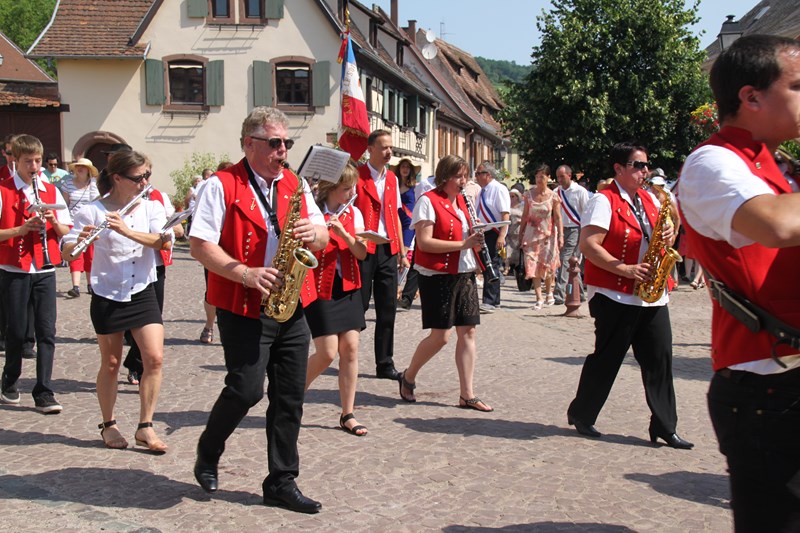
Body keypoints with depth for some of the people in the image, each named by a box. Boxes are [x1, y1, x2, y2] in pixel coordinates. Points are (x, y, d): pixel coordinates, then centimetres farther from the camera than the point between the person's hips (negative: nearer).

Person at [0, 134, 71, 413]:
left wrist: (53, 221, -10)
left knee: (47, 332, -2)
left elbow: (65, 232, 9)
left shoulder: (51, 191, 8)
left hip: (45, 272, 3)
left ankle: (44, 393, 2)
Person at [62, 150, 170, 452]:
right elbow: (67, 253, -12)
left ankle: (145, 427, 5)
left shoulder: (151, 208, 1)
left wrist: (126, 230, -29)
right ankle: (108, 426, 26)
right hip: (107, 297, -2)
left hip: (142, 294, 2)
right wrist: (81, 240, -34)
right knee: (111, 364, 8)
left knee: (155, 359, -7)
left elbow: (165, 242, -17)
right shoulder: (93, 211, -8)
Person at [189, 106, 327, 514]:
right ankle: (207, 455, 19)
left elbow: (322, 240, 15)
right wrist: (245, 274, -22)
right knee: (246, 389, -10)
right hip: (243, 308, -6)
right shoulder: (222, 185, -5)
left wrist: (315, 231, -8)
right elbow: (199, 245, -12)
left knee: (290, 396, 6)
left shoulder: (295, 185, 13)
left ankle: (282, 482, 17)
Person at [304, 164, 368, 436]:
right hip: (319, 290, -5)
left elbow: (361, 253, -2)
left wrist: (343, 232, -18)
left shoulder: (353, 213, 7)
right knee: (327, 352, -8)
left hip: (348, 288, 5)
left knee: (350, 348, 0)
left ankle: (348, 415, 9)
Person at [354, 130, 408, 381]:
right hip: (363, 249, -6)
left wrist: (402, 251, 14)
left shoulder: (392, 179, 13)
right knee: (358, 306, 0)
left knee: (388, 308, 6)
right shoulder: (357, 177, -6)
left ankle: (385, 364, 13)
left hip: (388, 250, 6)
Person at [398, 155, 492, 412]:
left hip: (464, 274, 8)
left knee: (468, 332, 3)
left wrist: (474, 238, 1)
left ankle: (467, 395, 8)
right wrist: (462, 244, -21)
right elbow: (424, 242, -18)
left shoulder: (462, 201, 14)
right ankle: (408, 377, 17)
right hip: (437, 276, -7)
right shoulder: (428, 201, -10)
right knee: (441, 335, -7)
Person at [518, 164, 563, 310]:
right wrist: (521, 234, 6)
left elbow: (558, 217, -3)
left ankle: (549, 293, 26)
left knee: (547, 265, 2)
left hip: (548, 234, -2)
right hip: (532, 234, 2)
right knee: (533, 265, -5)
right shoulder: (529, 194, 2)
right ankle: (539, 298, -1)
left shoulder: (553, 196, -4)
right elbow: (525, 215, 7)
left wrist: (560, 236, -10)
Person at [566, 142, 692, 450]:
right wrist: (625, 269, -22)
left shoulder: (649, 199, 15)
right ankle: (581, 416, 19)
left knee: (660, 358, 4)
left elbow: (661, 233, 23)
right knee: (607, 359, 2)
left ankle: (664, 427, 10)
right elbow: (588, 246, -17)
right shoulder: (604, 201, -9)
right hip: (615, 297, -7)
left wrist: (669, 236, -2)